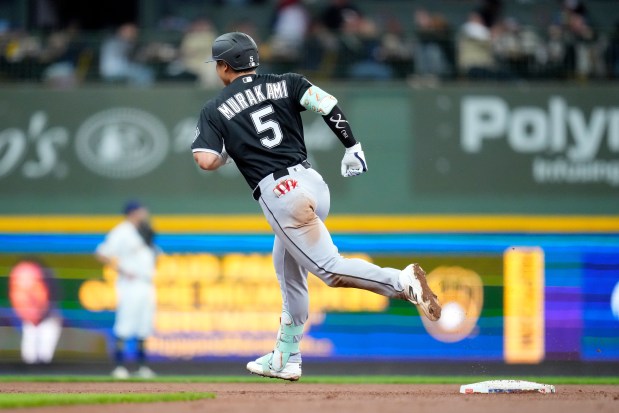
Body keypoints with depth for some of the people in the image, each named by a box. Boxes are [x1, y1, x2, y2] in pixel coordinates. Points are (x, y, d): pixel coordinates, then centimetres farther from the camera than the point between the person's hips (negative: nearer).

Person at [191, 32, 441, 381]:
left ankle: (402, 281, -32)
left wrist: (226, 153, 18)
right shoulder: (285, 84, 15)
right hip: (312, 182, 6)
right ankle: (286, 359, 25)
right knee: (289, 272, 21)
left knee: (330, 268, -10)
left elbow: (207, 161, -4)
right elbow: (327, 103, -1)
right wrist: (352, 147, 2)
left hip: (278, 194, -6)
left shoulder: (214, 111, 7)